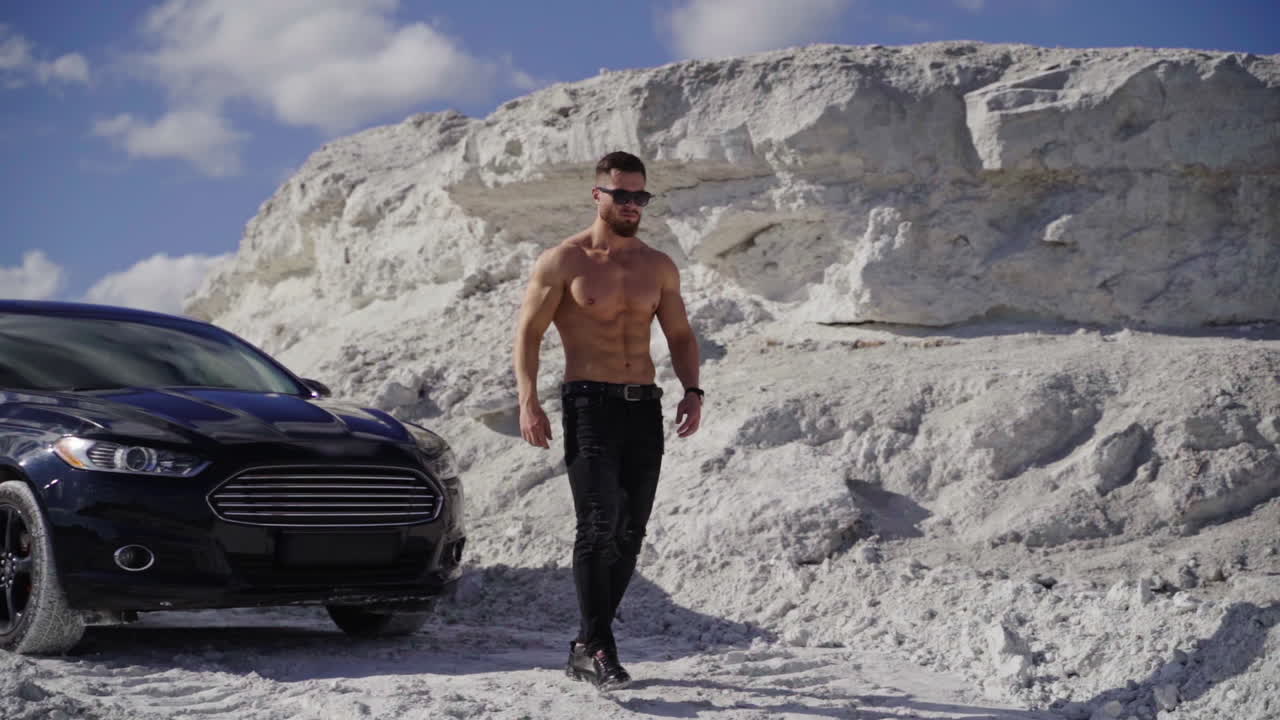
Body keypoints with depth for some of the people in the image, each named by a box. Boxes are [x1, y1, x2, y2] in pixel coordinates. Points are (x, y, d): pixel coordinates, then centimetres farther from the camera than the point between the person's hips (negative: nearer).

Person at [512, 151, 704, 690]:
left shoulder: (659, 267, 13)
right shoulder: (563, 261, 0)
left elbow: (680, 335, 18)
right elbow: (528, 333, -1)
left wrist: (691, 391, 1)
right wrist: (528, 401, -12)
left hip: (645, 408, 5)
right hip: (589, 405, -5)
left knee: (630, 533, 5)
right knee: (599, 525, -16)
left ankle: (585, 647, 15)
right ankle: (600, 650, -16)